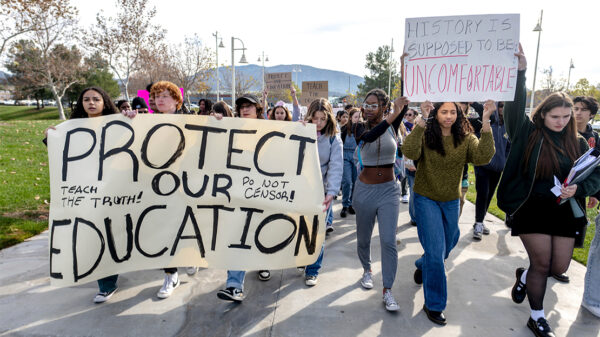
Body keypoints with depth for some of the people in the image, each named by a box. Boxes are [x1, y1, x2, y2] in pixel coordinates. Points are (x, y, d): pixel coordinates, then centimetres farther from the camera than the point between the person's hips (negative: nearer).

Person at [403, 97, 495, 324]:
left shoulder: (465, 138, -6)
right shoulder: (425, 135, -13)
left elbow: (483, 157, -25)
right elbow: (410, 153, -34)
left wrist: (486, 122, -33)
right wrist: (422, 121, -39)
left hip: (451, 201, 4)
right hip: (426, 199, -4)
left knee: (446, 248, 21)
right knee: (436, 252, -7)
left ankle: (422, 266, 54)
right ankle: (434, 305, 10)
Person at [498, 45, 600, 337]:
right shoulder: (527, 134, -6)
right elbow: (515, 106, -20)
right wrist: (520, 72, -31)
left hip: (564, 211, 4)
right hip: (532, 209, -4)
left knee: (559, 267, 10)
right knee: (541, 264, 3)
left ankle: (524, 276, 43)